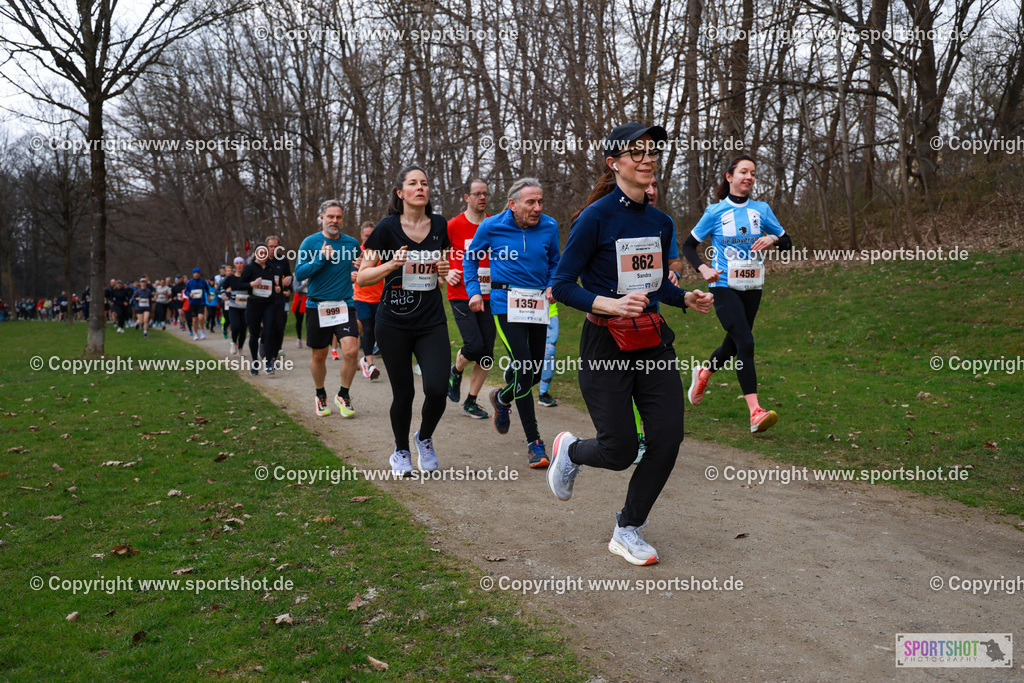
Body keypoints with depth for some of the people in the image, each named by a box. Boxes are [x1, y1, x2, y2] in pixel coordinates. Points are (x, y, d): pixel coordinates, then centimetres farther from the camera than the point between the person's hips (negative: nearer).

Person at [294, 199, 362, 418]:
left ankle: (343, 395, 5)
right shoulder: (310, 242, -1)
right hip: (317, 306, -1)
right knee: (319, 356, 10)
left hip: (345, 305, 1)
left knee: (351, 350, -15)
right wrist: (321, 259, -19)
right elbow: (299, 273, -8)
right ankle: (320, 396, 33)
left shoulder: (352, 243, 6)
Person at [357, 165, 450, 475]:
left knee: (437, 388, -13)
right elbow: (362, 278, -4)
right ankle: (401, 452, 30)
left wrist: (445, 269, 0)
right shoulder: (388, 227, -6)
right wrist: (392, 264, -20)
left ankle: (425, 439, 19)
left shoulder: (440, 225, 4)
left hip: (432, 322, 2)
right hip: (394, 324, -2)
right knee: (403, 393, 3)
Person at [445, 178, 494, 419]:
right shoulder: (454, 225, -3)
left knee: (487, 353, 1)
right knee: (474, 345, -16)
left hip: (488, 297, 4)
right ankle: (455, 372, 18)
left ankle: (470, 402, 15)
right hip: (461, 296, -4)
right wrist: (446, 274, -7)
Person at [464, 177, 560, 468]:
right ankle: (534, 442, -5)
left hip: (538, 304, 4)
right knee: (523, 368, -15)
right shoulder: (492, 227, -5)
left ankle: (502, 398, 45)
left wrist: (552, 286, 0)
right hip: (506, 302, -4)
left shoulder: (549, 227, 2)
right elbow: (470, 258, 11)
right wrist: (473, 291, 1)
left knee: (536, 370, 9)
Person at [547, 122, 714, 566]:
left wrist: (686, 298, 2)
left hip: (653, 340, 6)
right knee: (620, 452, -3)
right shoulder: (596, 217, -11)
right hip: (605, 343, -6)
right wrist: (611, 304, -25)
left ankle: (628, 531, 16)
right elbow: (562, 285, -12)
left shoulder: (660, 222, 9)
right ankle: (569, 451, 33)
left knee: (667, 437, -3)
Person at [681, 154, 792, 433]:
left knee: (733, 344, 13)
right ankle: (755, 412, -23)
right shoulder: (715, 212, -1)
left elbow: (787, 243, 13)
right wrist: (703, 269, -11)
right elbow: (688, 245, 6)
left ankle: (703, 373, 45)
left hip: (752, 287, 5)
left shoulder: (762, 209, 7)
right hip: (724, 286, -4)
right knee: (745, 342, -19)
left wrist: (772, 238, -9)